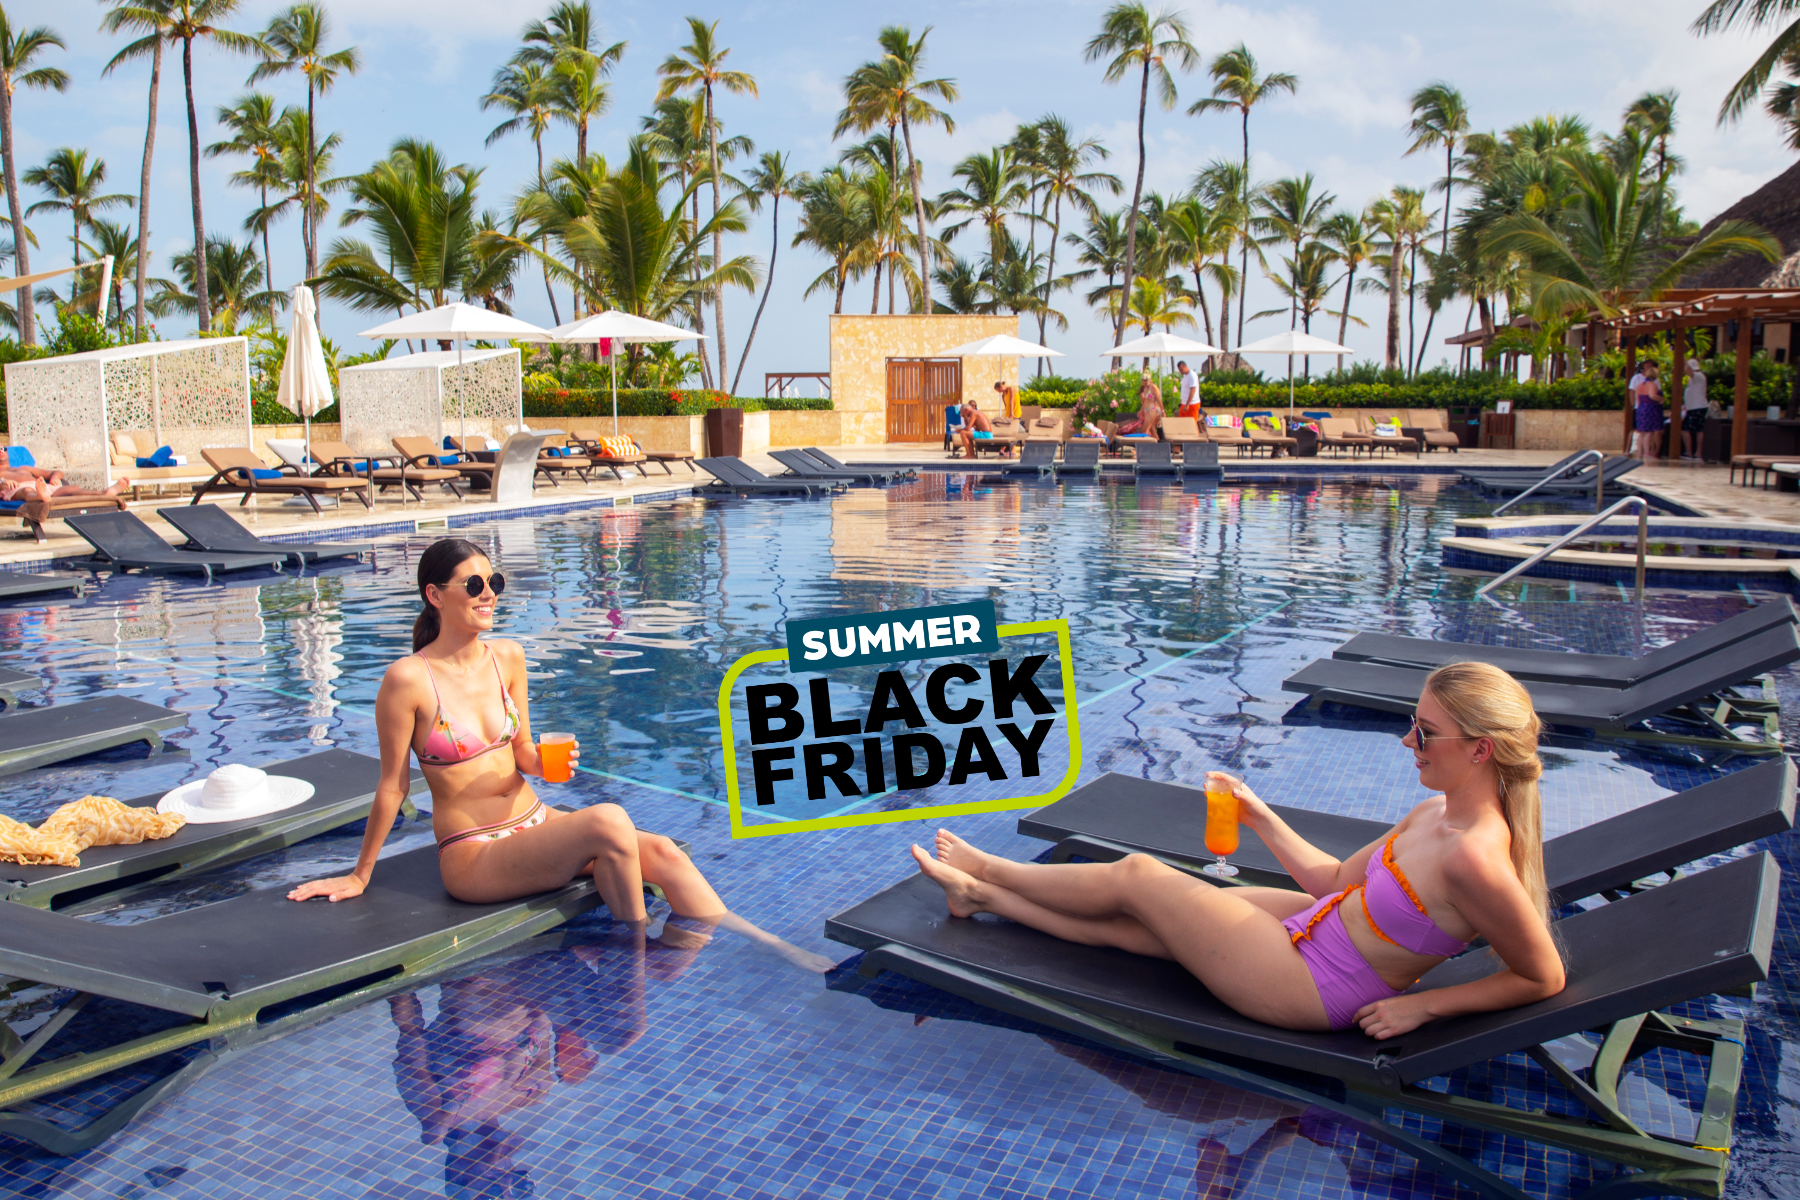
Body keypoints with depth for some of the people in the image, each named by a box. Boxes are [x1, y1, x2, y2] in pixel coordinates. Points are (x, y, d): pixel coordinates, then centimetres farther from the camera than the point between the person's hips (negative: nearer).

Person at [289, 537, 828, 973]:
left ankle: (771, 946, -11)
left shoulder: (508, 658, 4)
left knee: (661, 853, -16)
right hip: (473, 857, -6)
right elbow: (392, 786, -4)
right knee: (608, 821, -30)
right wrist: (360, 876, 3)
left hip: (535, 825, 6)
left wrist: (545, 761, -8)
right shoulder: (409, 679, -13)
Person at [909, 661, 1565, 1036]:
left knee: (1135, 876, 3)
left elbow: (1544, 978, -19)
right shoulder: (1437, 813, -1)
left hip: (1310, 988, -7)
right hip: (1316, 922, 7)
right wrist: (1259, 816, 7)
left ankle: (987, 869, 27)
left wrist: (1424, 1004, -17)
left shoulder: (1473, 859, -29)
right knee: (1122, 921, 11)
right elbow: (1336, 878, 6)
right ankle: (981, 893, 31)